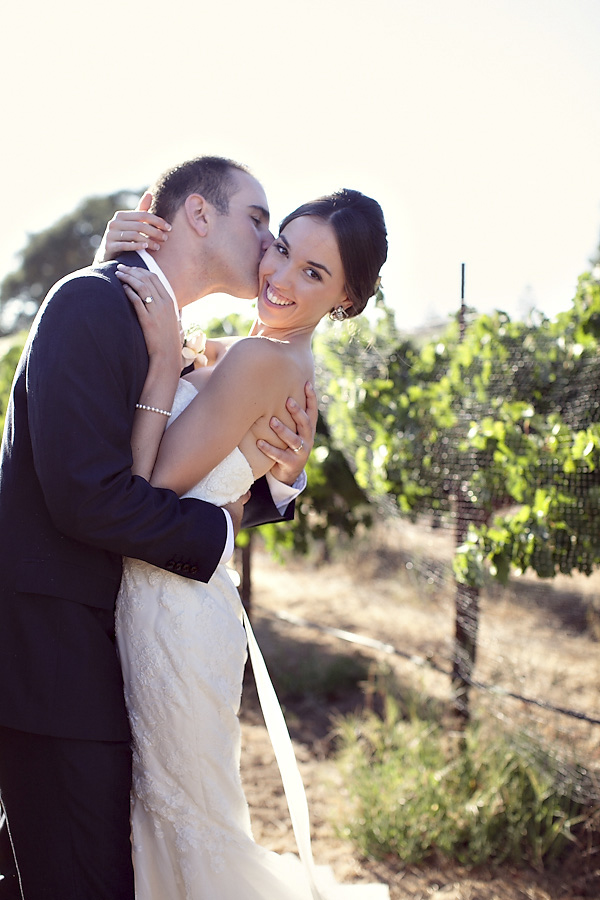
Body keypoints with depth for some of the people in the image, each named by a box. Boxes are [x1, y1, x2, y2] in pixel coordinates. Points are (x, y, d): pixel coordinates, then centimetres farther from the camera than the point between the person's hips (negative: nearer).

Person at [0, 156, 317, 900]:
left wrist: (280, 475, -3)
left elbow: (193, 493, 16)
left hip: (105, 656, 9)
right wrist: (216, 533, -11)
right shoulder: (93, 301, -14)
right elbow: (89, 496, -24)